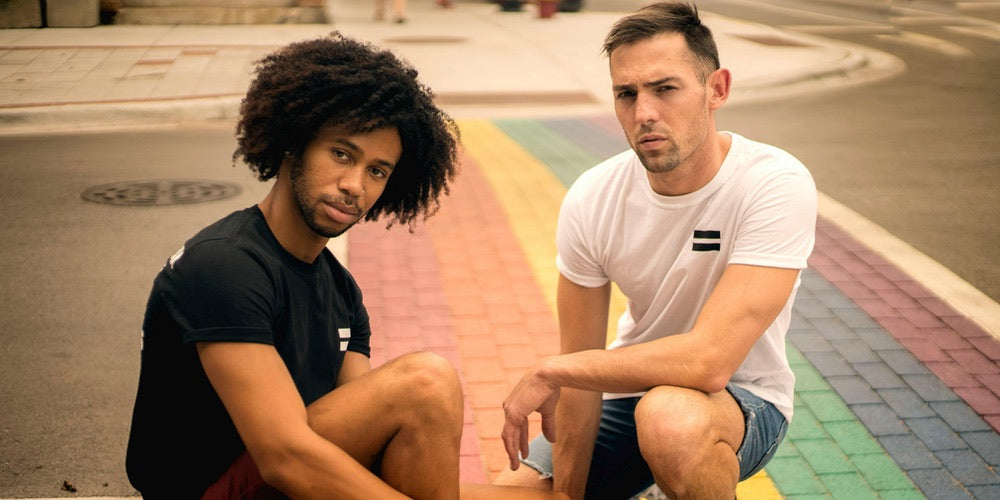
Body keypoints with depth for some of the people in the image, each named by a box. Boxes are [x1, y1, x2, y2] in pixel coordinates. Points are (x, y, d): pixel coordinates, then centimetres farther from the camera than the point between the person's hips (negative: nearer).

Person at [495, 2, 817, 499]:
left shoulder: (776, 186, -27)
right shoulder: (590, 201, -13)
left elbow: (709, 361, -33)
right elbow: (582, 370, -8)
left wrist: (549, 370, -24)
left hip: (742, 400, -5)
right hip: (629, 388, 5)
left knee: (670, 416, -38)